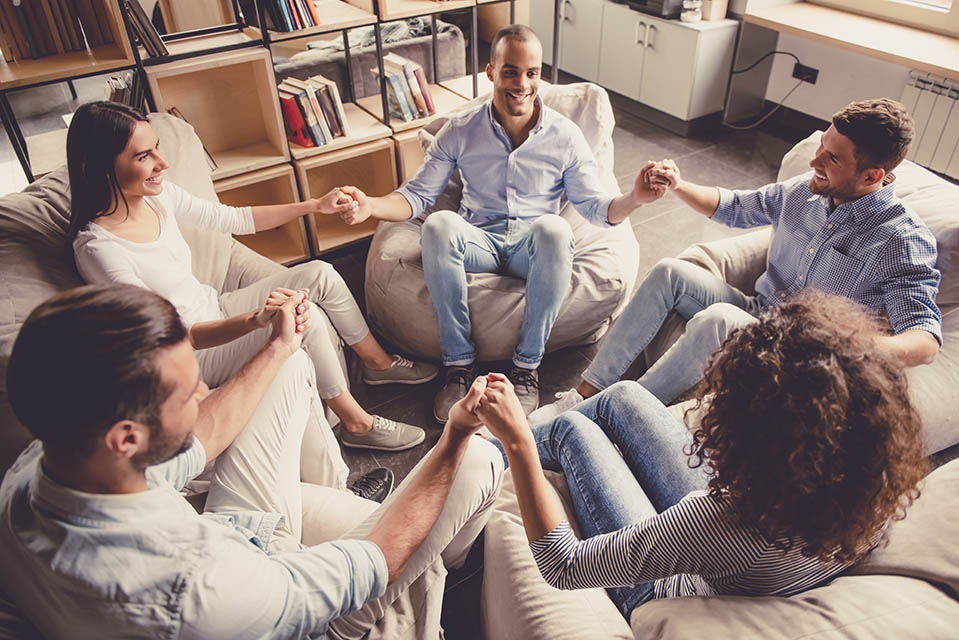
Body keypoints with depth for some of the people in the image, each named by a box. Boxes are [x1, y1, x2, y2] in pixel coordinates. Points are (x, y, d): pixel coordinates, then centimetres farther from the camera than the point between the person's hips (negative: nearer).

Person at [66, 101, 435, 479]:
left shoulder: (157, 195, -4)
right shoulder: (97, 249, -26)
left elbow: (235, 220, 7)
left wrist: (315, 205, 4)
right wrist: (253, 320, -46)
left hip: (216, 311, 8)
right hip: (192, 354, -8)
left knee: (319, 274, -6)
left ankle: (380, 363, 14)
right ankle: (358, 423, -8)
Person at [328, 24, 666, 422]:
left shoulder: (565, 136, 2)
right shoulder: (460, 131, 3)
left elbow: (595, 207, 0)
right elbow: (418, 194, 2)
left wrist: (634, 199, -22)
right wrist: (371, 206, -19)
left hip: (533, 246, 0)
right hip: (479, 241, 1)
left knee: (553, 228, -37)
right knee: (438, 226, -34)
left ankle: (527, 365, -21)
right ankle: (459, 363, -21)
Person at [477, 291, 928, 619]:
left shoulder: (721, 521, -46)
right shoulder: (878, 489, -29)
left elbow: (562, 567, -34)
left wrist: (517, 443, -31)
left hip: (661, 595, -5)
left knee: (572, 428, 6)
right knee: (623, 396, 10)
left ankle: (507, 451, 41)